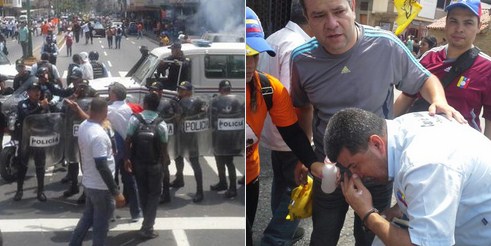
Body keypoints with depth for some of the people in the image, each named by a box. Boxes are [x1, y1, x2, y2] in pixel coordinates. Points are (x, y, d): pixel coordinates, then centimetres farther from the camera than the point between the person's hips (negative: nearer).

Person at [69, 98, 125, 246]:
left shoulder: (83, 126, 0)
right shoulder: (99, 135, -27)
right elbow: (102, 166, -28)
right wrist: (116, 192, -24)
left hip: (88, 182, 9)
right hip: (101, 187, -8)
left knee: (88, 217, 25)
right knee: (101, 224, 6)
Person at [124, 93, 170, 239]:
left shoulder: (135, 119, -9)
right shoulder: (161, 124, -11)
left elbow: (127, 141, -12)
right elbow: (163, 147, -8)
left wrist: (127, 159, -6)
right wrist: (166, 160, 10)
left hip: (138, 162, 2)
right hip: (155, 164, -2)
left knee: (143, 192, 18)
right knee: (154, 194, 10)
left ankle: (147, 222, 31)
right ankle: (147, 227, 5)